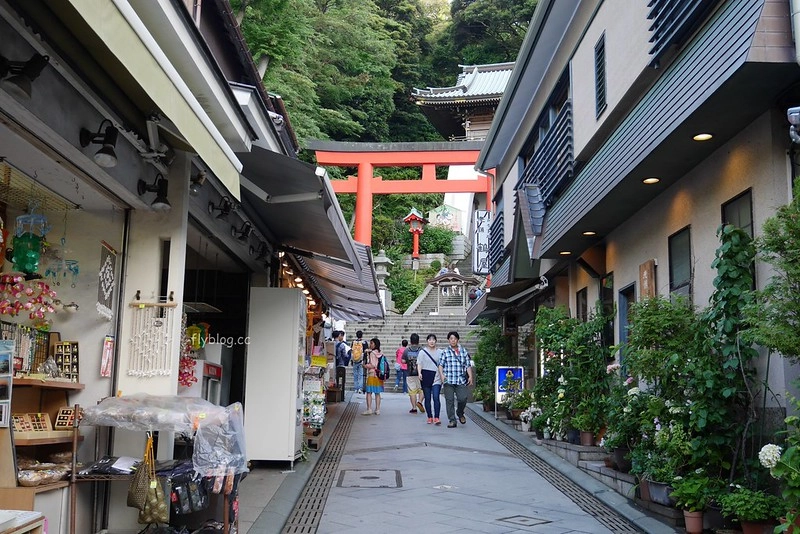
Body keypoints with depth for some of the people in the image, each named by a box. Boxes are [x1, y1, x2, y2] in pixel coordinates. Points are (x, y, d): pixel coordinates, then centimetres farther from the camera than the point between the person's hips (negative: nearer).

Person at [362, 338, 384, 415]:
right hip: (379, 375, 7)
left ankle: (369, 409, -5)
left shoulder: (372, 353, -12)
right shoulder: (380, 353, 9)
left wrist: (366, 366, -2)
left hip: (372, 375, -7)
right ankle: (377, 410, 12)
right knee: (377, 393, 10)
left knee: (369, 392, -2)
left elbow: (373, 365, -17)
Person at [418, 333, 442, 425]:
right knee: (427, 398, 5)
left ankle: (436, 418, -12)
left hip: (436, 378, 0)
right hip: (426, 377, 0)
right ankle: (429, 417, 15)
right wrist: (419, 373, -14)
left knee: (436, 397, -13)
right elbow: (419, 363, 1)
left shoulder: (439, 352, 9)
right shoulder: (422, 351, 5)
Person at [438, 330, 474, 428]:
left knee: (462, 398, -11)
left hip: (461, 380, 1)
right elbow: (440, 364, 3)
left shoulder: (464, 351, 12)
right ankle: (452, 421, 5)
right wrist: (442, 374, -14)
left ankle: (460, 414, 18)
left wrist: (470, 376, 0)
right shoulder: (445, 352, 7)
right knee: (449, 401, -2)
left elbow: (468, 365, 12)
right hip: (448, 381, -1)